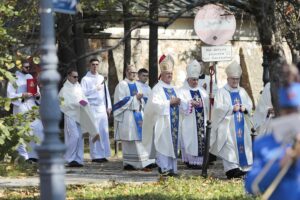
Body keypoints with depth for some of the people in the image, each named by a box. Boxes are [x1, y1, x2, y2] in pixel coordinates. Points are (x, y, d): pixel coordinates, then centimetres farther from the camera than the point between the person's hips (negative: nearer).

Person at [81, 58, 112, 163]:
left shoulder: (101, 78, 16)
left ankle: (103, 154, 5)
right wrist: (95, 89, -11)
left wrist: (108, 107, 12)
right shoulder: (85, 79, 1)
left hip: (102, 108, 5)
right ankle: (95, 156, -5)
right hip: (92, 108, -5)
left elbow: (106, 92, 17)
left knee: (104, 132, 1)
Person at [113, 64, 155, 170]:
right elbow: (121, 101, -12)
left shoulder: (136, 85, 17)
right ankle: (128, 163, 0)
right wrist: (135, 98, -13)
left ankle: (144, 162, -3)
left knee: (141, 137, -2)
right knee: (129, 140, -5)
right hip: (127, 116, -6)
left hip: (138, 115, 6)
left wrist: (140, 98, -1)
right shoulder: (122, 85, -3)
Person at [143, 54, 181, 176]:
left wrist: (177, 102, 2)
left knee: (173, 144, 5)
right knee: (163, 144, -11)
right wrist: (169, 102, -18)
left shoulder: (173, 89, 17)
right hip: (162, 121, -7)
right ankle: (163, 167, -12)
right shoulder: (157, 88, -6)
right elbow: (154, 104, -17)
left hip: (173, 120, 7)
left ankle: (171, 168, 8)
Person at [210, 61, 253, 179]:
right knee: (229, 145, -16)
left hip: (241, 124, 5)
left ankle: (243, 167, 3)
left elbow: (250, 105, 14)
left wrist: (245, 108, -9)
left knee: (242, 144, 0)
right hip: (227, 124, -5)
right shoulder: (222, 92, 3)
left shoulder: (242, 92, 18)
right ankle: (232, 168, -26)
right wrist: (232, 108, -18)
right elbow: (218, 107, -8)